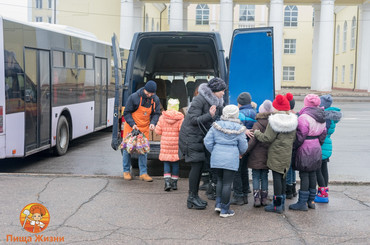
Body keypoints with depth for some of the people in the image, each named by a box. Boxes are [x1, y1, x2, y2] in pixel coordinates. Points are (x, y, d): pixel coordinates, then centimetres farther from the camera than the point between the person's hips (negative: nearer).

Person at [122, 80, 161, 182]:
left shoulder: (155, 100, -4)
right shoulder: (134, 97, -15)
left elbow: (156, 113, 6)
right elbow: (126, 113, -8)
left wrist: (153, 123, -14)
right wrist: (132, 124, -20)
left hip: (145, 128, 3)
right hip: (131, 127, -3)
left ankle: (143, 173, 10)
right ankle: (126, 171, 17)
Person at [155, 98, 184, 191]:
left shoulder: (162, 117, -3)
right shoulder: (180, 118, -8)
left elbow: (158, 131, 0)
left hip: (165, 144, 0)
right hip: (176, 145, 0)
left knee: (166, 163, 8)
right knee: (175, 163, 10)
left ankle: (167, 181, -7)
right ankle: (174, 182, 15)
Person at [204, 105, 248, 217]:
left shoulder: (216, 126, 2)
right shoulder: (238, 128, -4)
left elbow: (207, 141, 1)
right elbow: (243, 147, 3)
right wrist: (240, 153, 24)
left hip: (217, 157, 3)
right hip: (231, 158, -3)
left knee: (220, 180, 19)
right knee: (227, 183, 2)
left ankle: (218, 204, 14)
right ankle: (224, 210, 7)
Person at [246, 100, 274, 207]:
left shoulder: (257, 124, -13)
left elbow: (253, 140, -16)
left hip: (257, 156, -4)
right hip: (268, 156, 4)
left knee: (256, 177, 4)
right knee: (264, 177, 13)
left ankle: (257, 198, 0)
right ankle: (264, 199, 16)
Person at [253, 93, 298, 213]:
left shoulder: (274, 120, -15)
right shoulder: (293, 120, 6)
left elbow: (267, 138, -14)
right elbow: (294, 138, 10)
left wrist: (257, 133, 1)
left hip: (276, 154, -7)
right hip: (287, 154, 7)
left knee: (277, 177, -2)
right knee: (282, 176, 15)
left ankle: (277, 205, 1)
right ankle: (281, 203, 23)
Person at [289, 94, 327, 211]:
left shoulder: (304, 117, -18)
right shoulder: (321, 117, 9)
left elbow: (301, 136, -19)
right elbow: (323, 134, 14)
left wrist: (294, 147, -8)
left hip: (305, 150, -8)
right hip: (316, 148, 8)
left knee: (304, 175, -4)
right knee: (312, 174, 14)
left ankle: (302, 203, 1)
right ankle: (311, 201, 21)